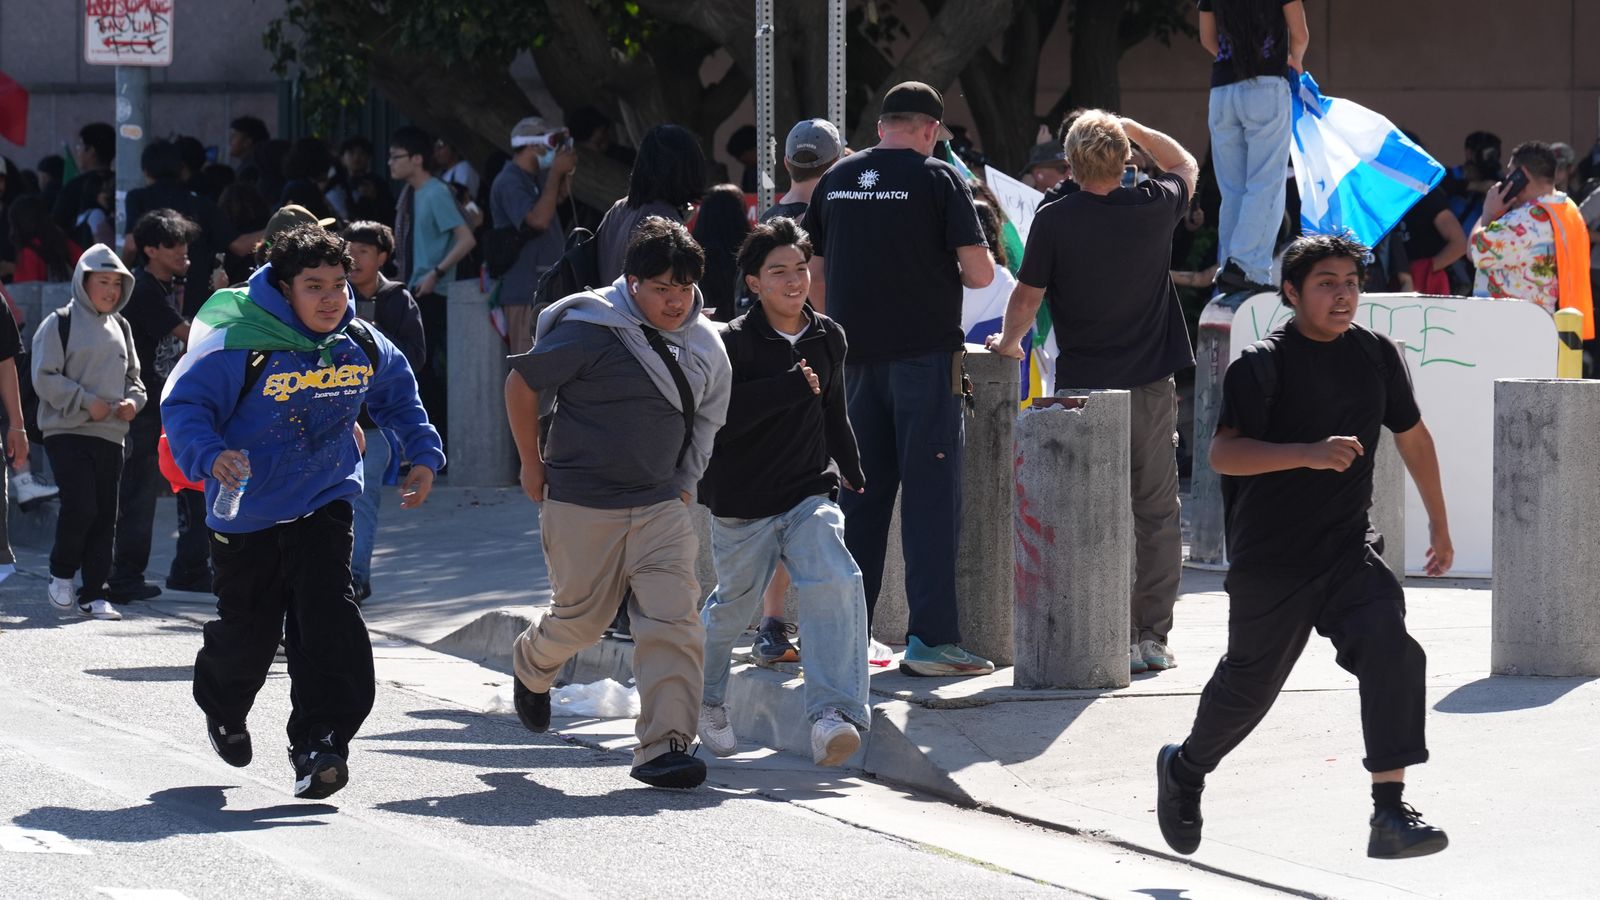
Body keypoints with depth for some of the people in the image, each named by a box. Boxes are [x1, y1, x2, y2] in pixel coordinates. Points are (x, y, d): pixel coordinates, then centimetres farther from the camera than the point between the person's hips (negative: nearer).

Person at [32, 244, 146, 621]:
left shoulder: (119, 328, 16)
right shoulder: (60, 324, -3)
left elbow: (133, 376, 23)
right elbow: (45, 378, -8)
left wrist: (133, 401, 2)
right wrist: (86, 402, -14)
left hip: (110, 435, 6)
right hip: (67, 433, -6)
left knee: (104, 516, 4)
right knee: (81, 507, -16)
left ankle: (93, 594, 10)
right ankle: (61, 574, 6)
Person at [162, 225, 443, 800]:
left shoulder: (362, 348, -1)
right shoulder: (238, 346, -19)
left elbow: (399, 396, 20)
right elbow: (183, 407, -19)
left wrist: (423, 454, 13)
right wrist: (210, 456, -37)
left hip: (324, 508, 3)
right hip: (247, 514, -3)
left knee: (327, 619, -17)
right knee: (248, 630, 10)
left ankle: (318, 743, -18)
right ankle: (223, 708, 44)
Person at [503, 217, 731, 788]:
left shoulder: (703, 344, 4)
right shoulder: (590, 330, -15)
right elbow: (521, 384, -5)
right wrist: (534, 465, 1)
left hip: (662, 505, 4)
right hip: (582, 504, -4)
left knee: (673, 618, -11)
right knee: (582, 620, 9)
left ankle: (664, 745, -11)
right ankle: (532, 665, 44)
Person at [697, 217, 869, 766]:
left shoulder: (828, 338, 7)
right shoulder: (733, 343, -11)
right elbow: (720, 417, -23)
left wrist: (852, 472, 30)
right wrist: (792, 387, -24)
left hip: (808, 494, 3)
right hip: (741, 504, -3)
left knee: (836, 582, -22)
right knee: (733, 604, 13)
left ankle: (833, 716, -28)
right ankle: (705, 700, 44)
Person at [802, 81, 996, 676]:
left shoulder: (836, 181, 8)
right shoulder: (936, 179, -6)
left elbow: (814, 276, 13)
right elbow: (979, 272, -8)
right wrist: (954, 274, 13)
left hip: (856, 359, 5)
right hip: (925, 354, -5)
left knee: (861, 495, 11)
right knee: (930, 496, -2)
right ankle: (931, 638, -6)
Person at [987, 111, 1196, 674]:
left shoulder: (1054, 221, -10)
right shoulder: (1153, 208, -3)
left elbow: (1026, 297, -3)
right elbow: (1185, 167, 20)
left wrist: (1008, 342, 16)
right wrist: (1131, 127, 21)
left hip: (1084, 386, -2)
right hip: (1153, 385, 2)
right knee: (1157, 513, 8)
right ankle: (1154, 638, 7)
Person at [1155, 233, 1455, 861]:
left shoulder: (1376, 355, 2)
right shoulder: (1263, 365, -14)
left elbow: (1412, 436, 18)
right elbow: (1223, 453, -25)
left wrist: (1439, 524, 25)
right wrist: (1310, 453, -37)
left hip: (1348, 550, 3)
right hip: (1269, 561, -3)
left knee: (1391, 653, -20)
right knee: (1249, 684, 12)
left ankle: (1390, 815, -20)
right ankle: (1184, 769, 43)